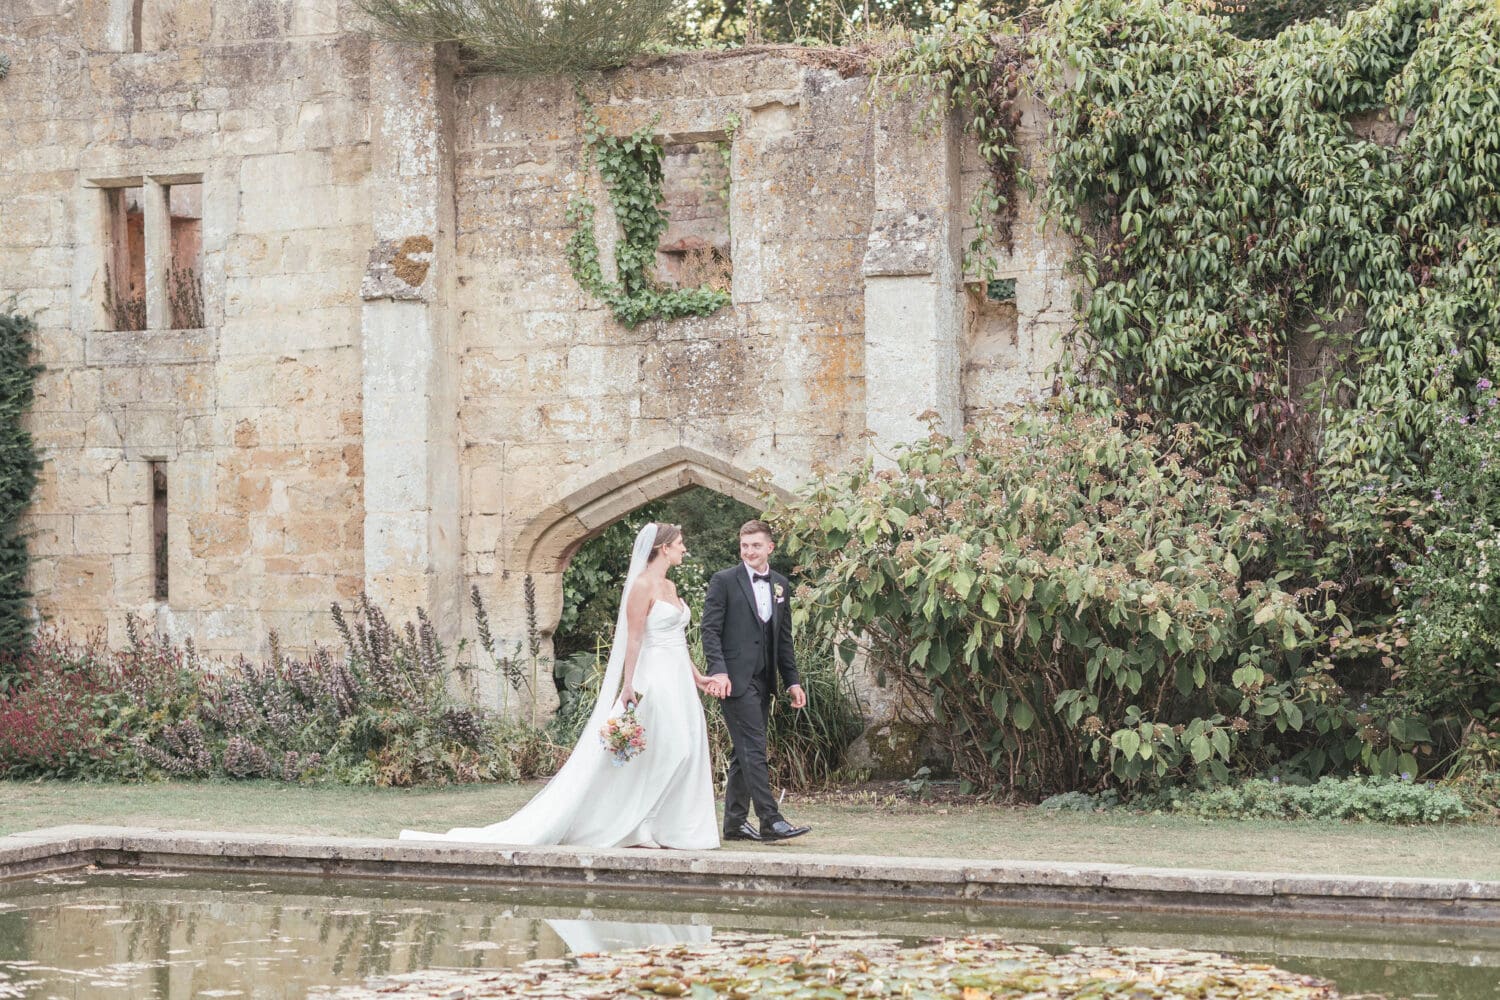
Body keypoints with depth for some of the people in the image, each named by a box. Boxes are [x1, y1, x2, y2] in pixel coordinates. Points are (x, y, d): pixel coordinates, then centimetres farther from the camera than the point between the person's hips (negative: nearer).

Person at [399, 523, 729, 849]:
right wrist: (629, 687, -18)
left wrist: (698, 677, 18)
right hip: (654, 682, -9)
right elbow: (633, 638, -15)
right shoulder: (642, 585, -11)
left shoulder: (670, 586, 16)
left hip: (678, 683, 9)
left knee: (686, 753, 5)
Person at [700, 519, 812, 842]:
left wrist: (792, 681, 14)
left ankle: (735, 822, 16)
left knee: (745, 753, 10)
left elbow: (784, 637, 19)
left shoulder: (781, 585, 14)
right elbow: (710, 630, -7)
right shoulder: (724, 581, -3)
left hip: (763, 681, 6)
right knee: (754, 749, -12)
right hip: (736, 679, -6)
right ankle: (770, 820, -15)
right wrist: (718, 670, -18)